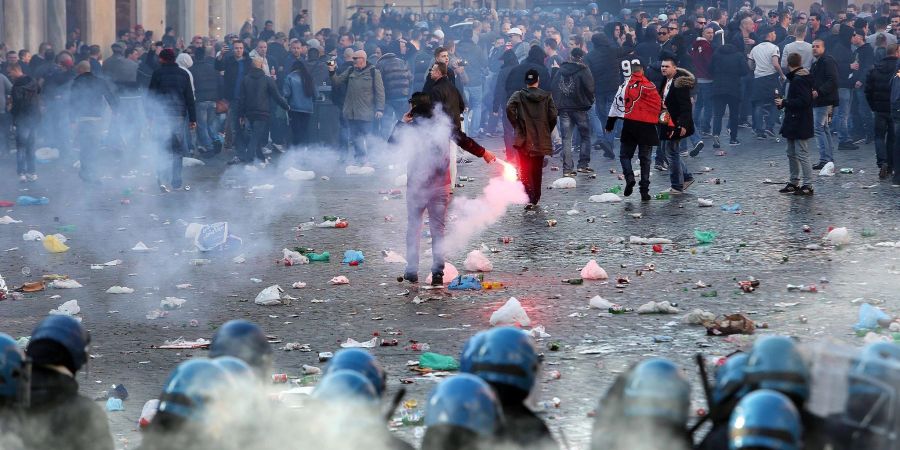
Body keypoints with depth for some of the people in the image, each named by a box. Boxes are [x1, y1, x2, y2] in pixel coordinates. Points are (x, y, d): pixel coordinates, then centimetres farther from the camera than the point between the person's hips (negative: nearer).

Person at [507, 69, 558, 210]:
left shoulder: (518, 95, -1)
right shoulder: (546, 96, 2)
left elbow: (509, 108, -17)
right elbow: (553, 116, -3)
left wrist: (517, 126, -5)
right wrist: (547, 132, 11)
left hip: (524, 139, -2)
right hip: (541, 140, 2)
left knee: (525, 170, -1)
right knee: (537, 170, 15)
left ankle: (529, 198, -20)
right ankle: (535, 199, 22)